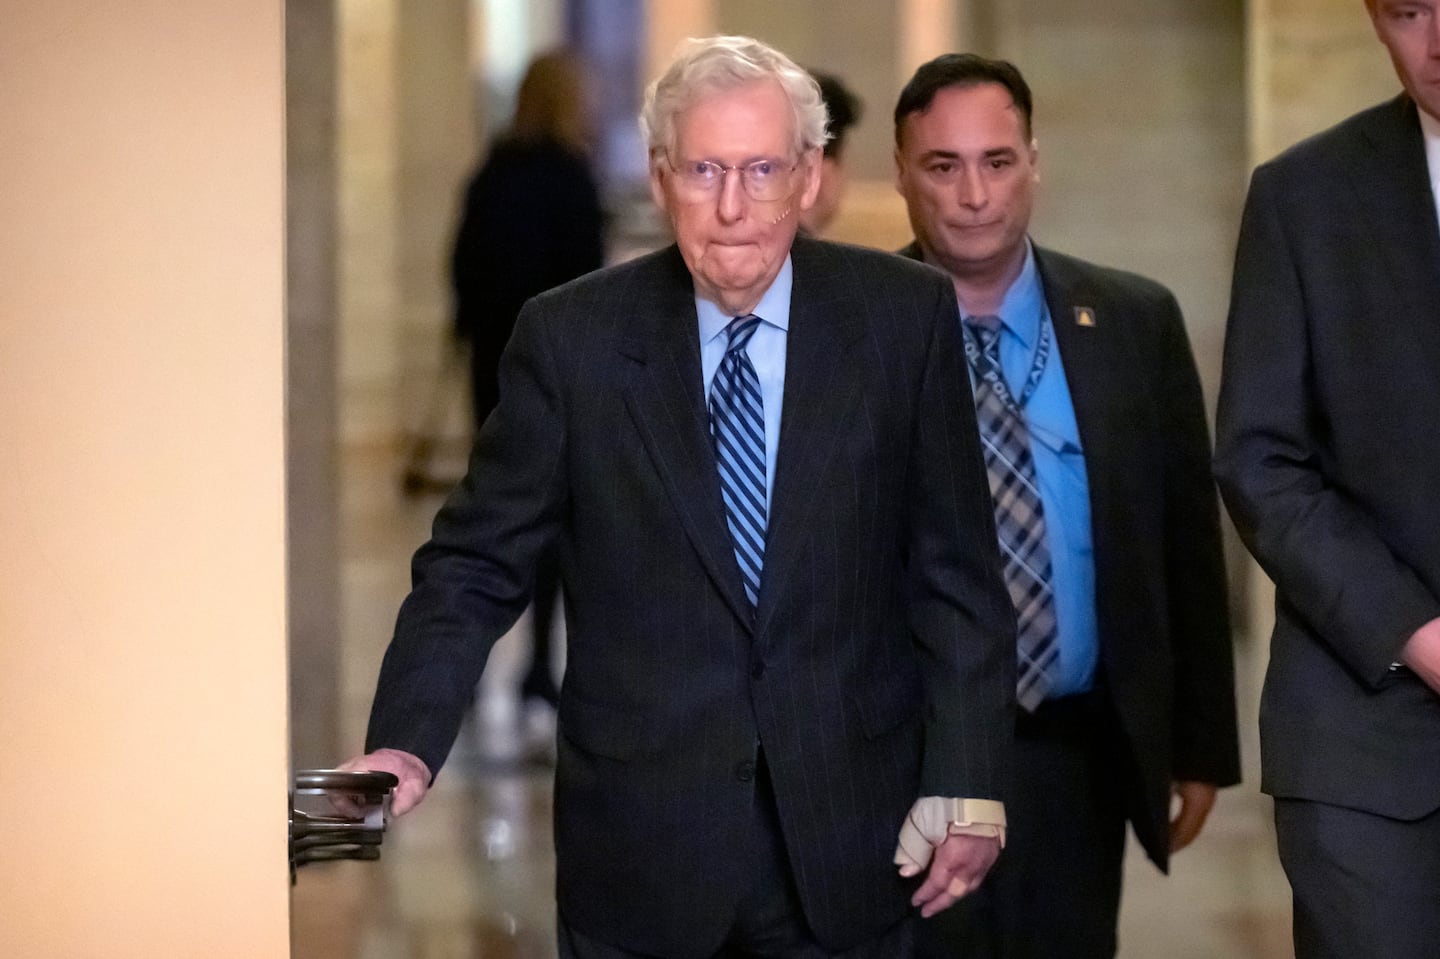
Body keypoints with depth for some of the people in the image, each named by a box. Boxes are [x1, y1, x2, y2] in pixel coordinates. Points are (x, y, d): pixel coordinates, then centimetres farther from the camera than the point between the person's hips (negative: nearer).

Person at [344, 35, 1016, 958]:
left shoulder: (906, 318, -3)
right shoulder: (572, 338, -4)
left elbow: (956, 571, 1)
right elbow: (478, 563, -3)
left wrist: (969, 788, -3)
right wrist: (408, 745, -17)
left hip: (851, 840, 1)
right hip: (642, 858, -1)